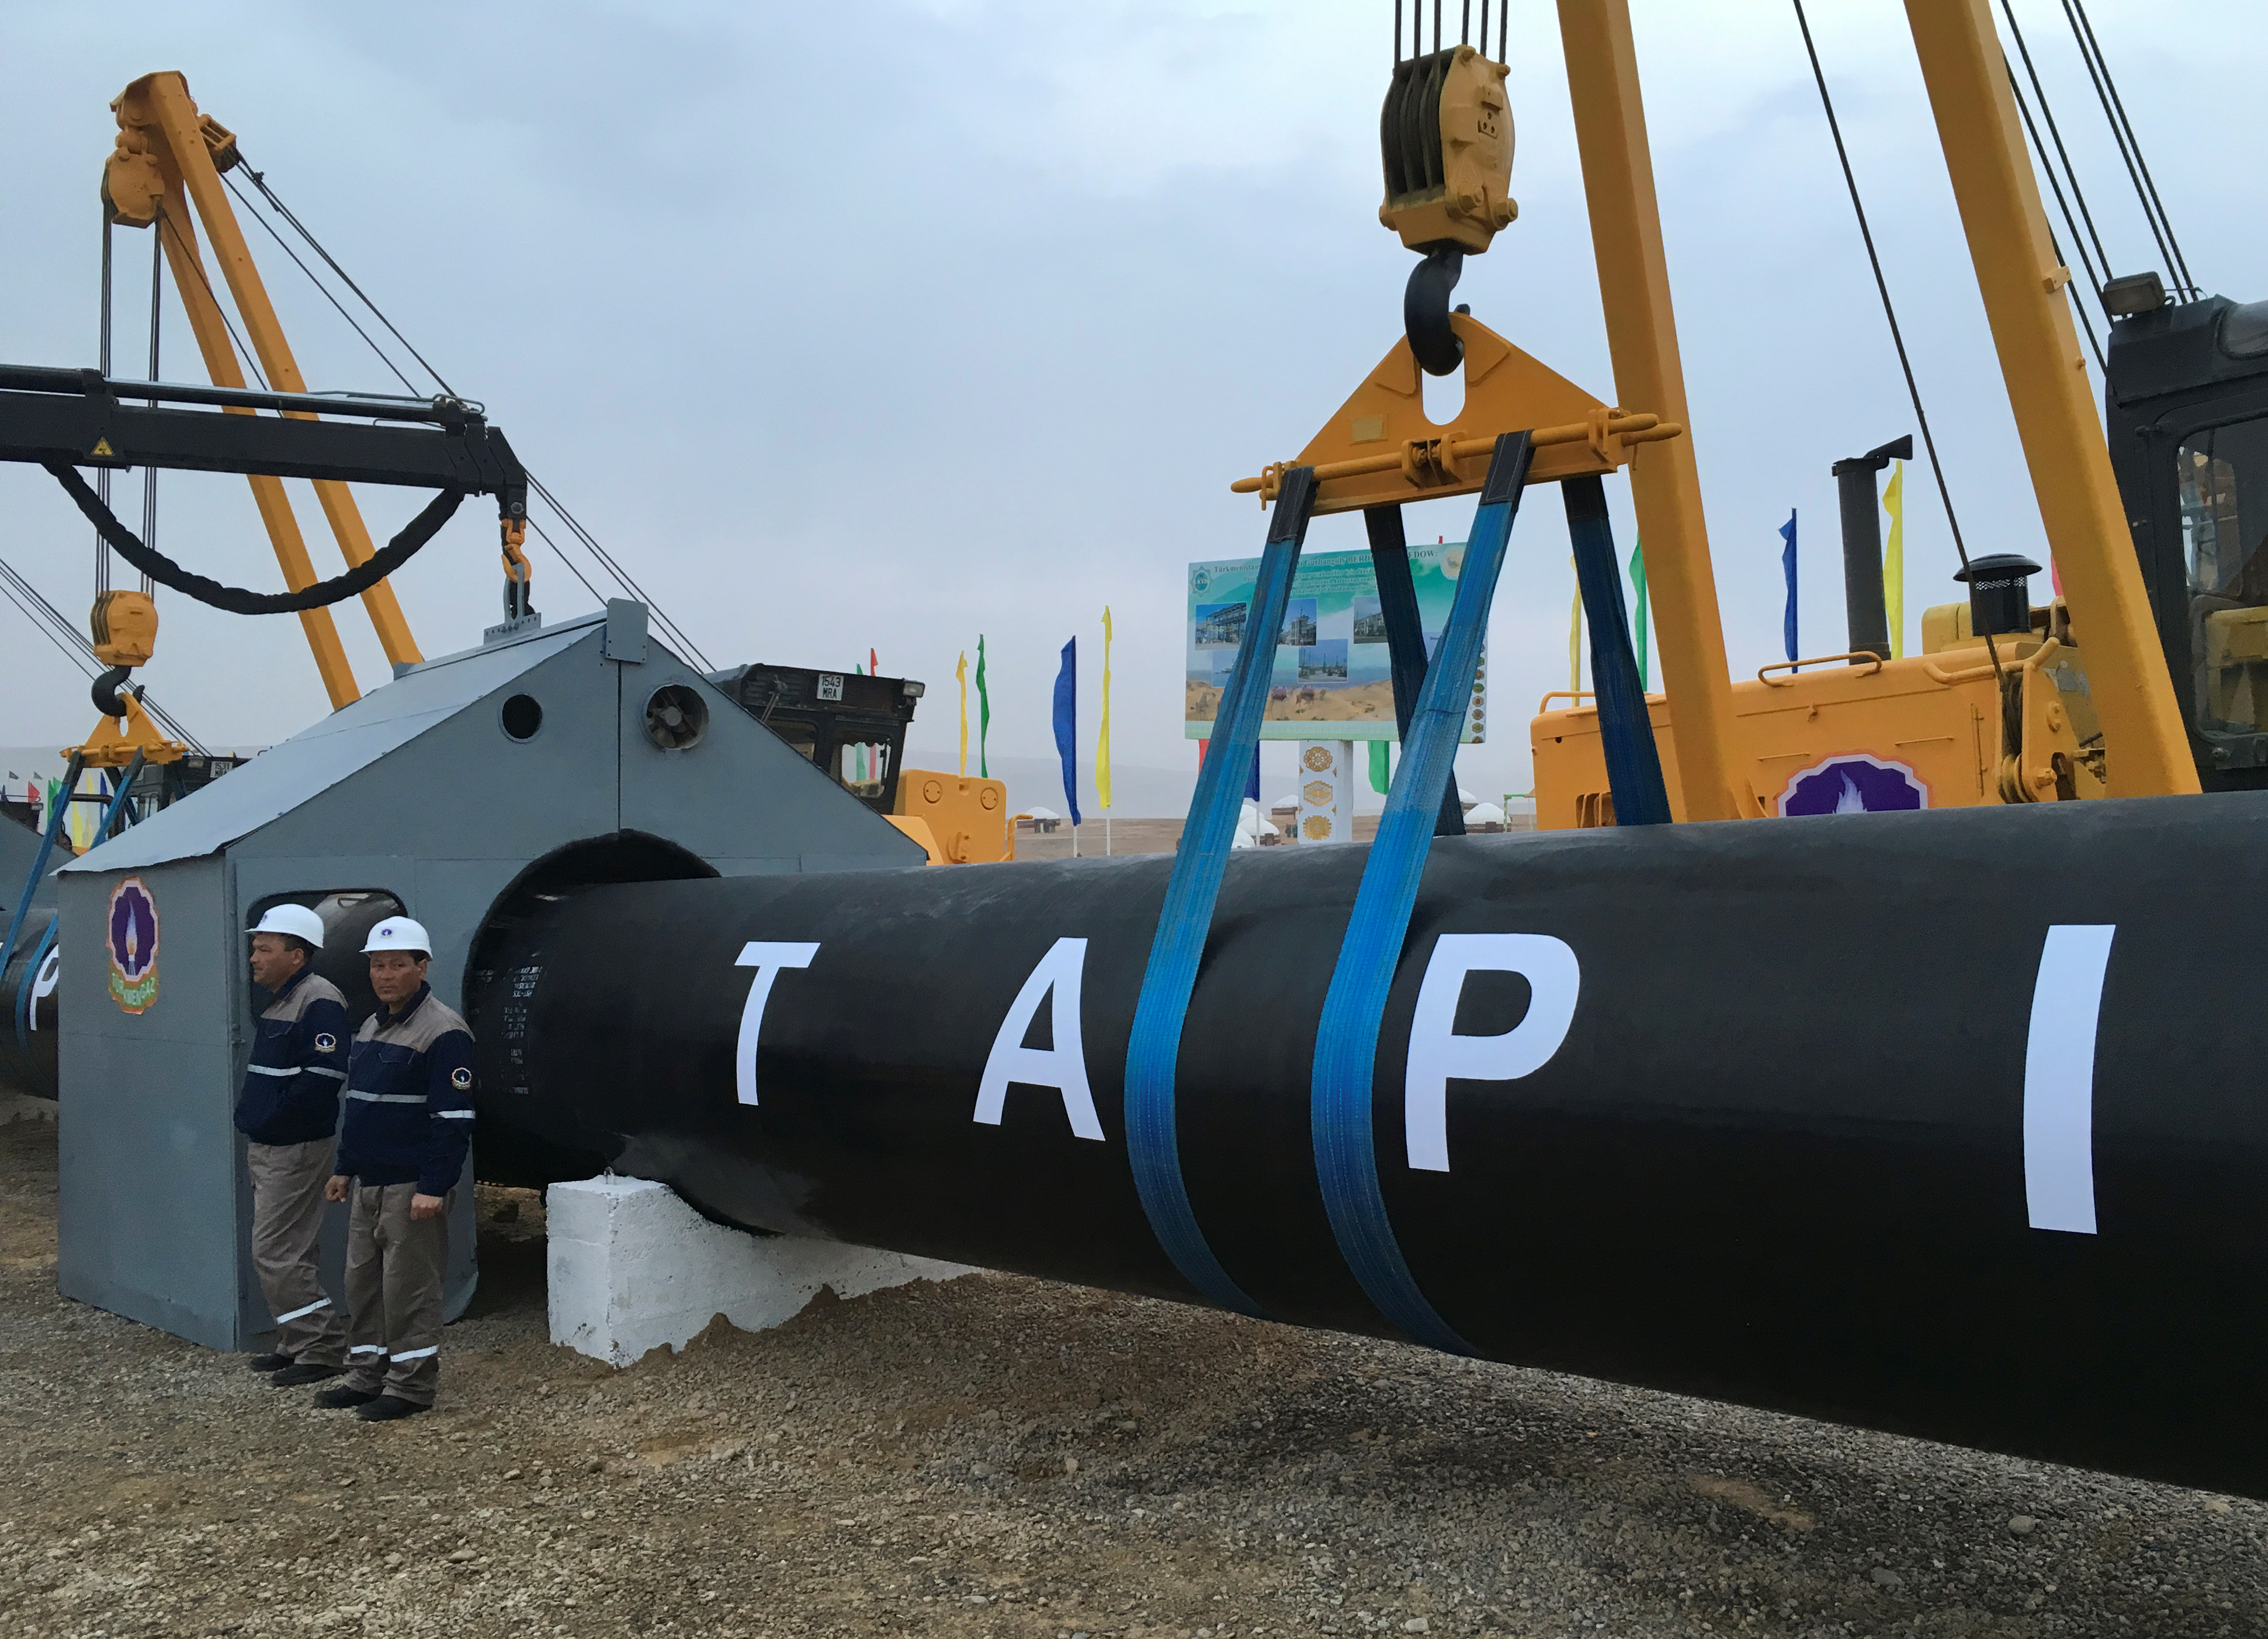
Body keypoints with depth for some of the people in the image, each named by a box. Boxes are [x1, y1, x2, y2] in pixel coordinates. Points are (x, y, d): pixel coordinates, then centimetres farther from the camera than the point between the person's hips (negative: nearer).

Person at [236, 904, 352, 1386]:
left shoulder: (319, 1002, -17)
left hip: (295, 1151, -10)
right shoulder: (279, 1003, 15)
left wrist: (271, 1119, -18)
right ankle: (297, 1345, 23)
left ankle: (324, 1347, -2)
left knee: (277, 1255, -9)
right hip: (268, 1149, 10)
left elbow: (322, 1078, -25)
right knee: (280, 1253, 15)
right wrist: (251, 1119, 10)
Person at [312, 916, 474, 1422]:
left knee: (409, 1287, -3)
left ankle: (412, 1385, 7)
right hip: (368, 1183, 9)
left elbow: (454, 1118, -19)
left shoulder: (442, 1033, -15)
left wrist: (434, 1188, -22)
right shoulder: (371, 1028, 15)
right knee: (363, 1281, 15)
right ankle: (368, 1376, 26)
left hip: (412, 1186, -9)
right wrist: (344, 1168, 20)